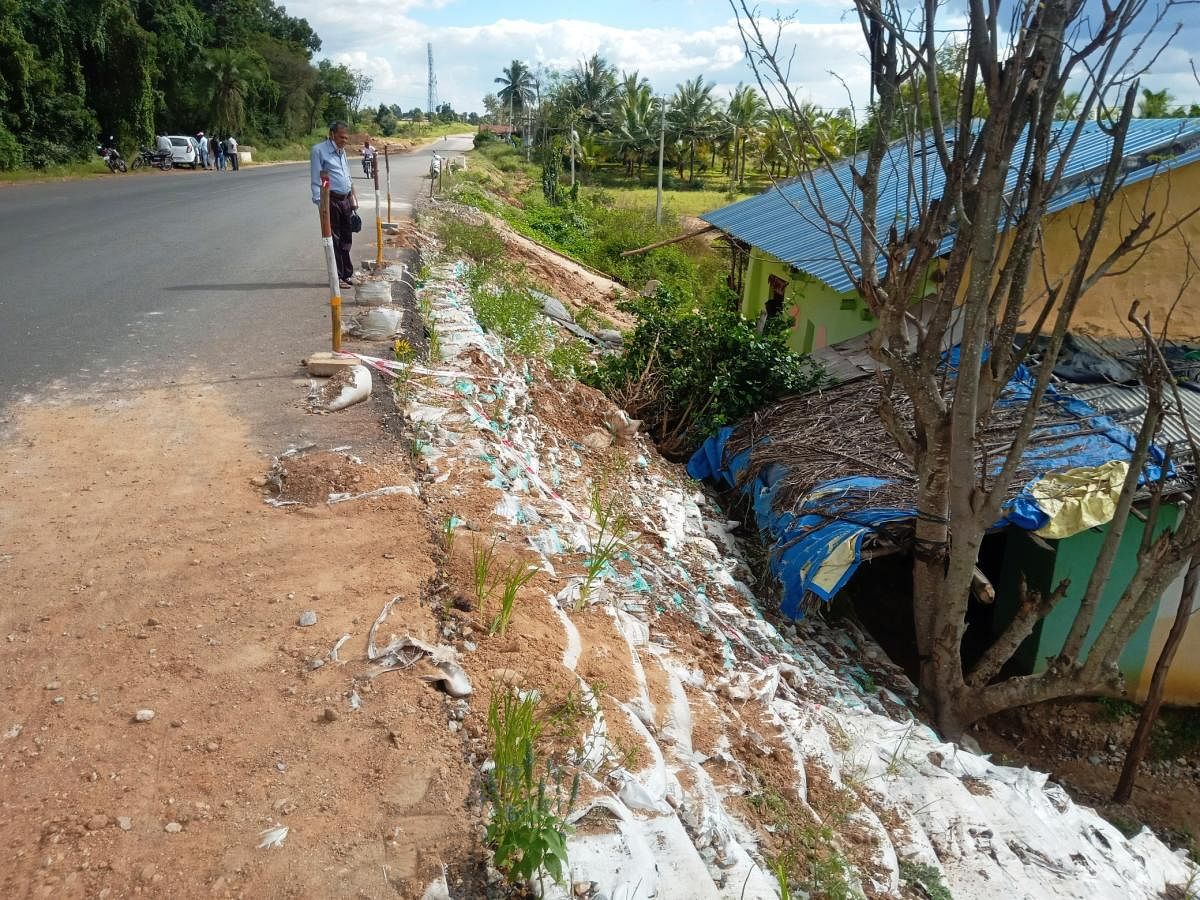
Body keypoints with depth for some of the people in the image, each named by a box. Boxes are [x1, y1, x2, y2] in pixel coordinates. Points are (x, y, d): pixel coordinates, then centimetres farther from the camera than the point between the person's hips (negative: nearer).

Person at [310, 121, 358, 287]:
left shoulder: (342, 151, 16)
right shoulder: (319, 150, -7)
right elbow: (315, 180, -9)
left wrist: (353, 199, 20)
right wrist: (319, 202, -15)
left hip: (345, 199, 7)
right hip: (331, 200, -7)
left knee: (346, 239, 11)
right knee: (334, 240, -3)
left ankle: (347, 274, 20)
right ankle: (337, 276, 4)